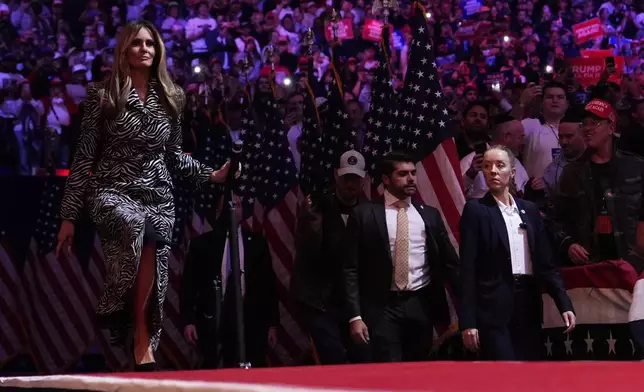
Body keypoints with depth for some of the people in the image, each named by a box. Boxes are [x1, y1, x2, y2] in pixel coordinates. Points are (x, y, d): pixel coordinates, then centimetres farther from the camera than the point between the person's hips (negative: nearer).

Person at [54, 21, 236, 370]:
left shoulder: (170, 98, 10)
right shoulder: (103, 95, -1)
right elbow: (84, 155, -1)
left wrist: (211, 174, 8)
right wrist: (69, 215, -3)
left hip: (158, 194, 4)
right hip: (113, 190, -4)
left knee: (154, 273, -11)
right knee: (136, 228, -36)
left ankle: (144, 346, -2)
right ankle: (140, 339, -23)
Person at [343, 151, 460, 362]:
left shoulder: (430, 215, 9)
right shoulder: (364, 214, -1)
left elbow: (450, 262, 13)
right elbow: (350, 269, -2)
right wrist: (355, 315, -9)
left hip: (421, 305, 3)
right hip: (383, 307, -3)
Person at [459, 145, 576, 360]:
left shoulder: (529, 210, 12)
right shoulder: (475, 210, -2)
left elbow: (545, 263, 12)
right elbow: (467, 269, -6)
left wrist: (564, 304, 1)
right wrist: (467, 321, -12)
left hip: (528, 307, 5)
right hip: (494, 310, -5)